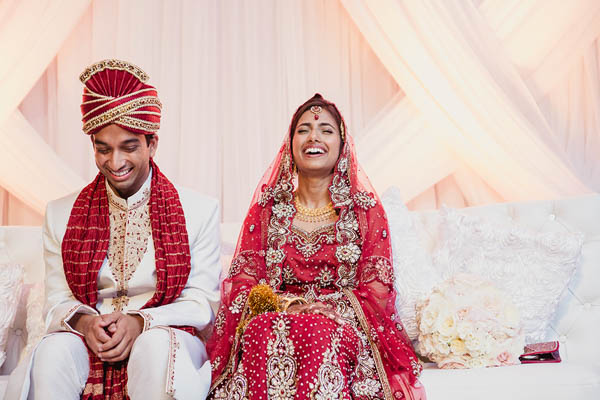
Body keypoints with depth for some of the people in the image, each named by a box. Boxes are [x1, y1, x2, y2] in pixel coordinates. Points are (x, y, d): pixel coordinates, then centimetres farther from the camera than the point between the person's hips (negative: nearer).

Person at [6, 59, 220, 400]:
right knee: (54, 348, -31)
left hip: (165, 342, -2)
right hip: (88, 346, 2)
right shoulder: (61, 215, 11)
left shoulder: (201, 211, 3)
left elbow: (201, 304, 0)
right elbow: (57, 302, 8)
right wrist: (83, 321, -16)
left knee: (156, 343, -36)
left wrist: (140, 322, -18)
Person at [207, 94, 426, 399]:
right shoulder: (266, 209, 16)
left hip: (341, 326, -1)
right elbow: (242, 277, 7)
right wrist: (278, 305, -16)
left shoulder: (366, 209, 11)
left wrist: (327, 309, -16)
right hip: (277, 317, 1)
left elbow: (377, 286, 3)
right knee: (263, 330, -35)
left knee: (319, 333, -36)